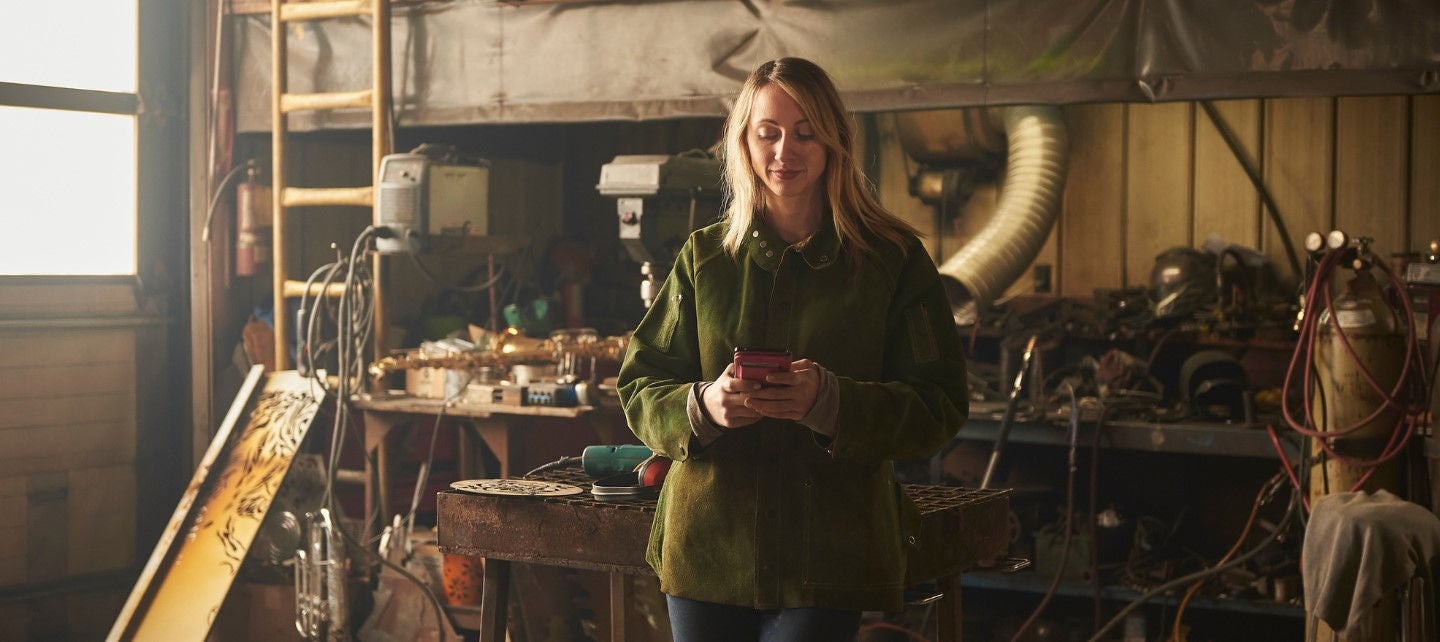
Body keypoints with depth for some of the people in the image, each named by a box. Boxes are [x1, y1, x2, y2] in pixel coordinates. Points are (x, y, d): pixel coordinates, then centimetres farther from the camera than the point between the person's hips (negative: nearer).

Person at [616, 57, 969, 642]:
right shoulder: (703, 256, 9)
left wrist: (830, 401, -22)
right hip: (707, 545, 3)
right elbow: (640, 387, 8)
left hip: (828, 555, -2)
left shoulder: (893, 260, 2)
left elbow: (939, 408, -4)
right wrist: (703, 406, -15)